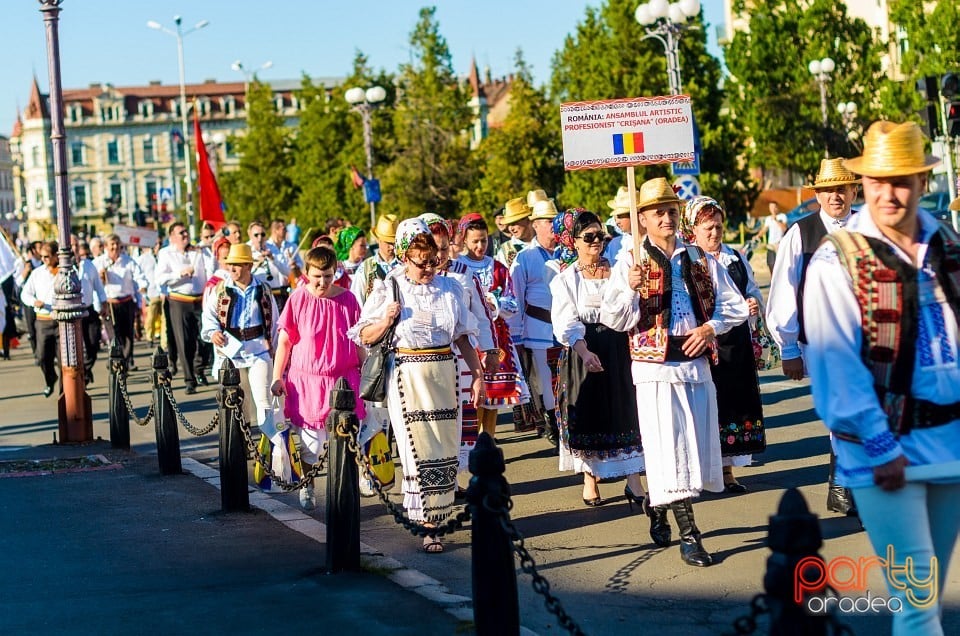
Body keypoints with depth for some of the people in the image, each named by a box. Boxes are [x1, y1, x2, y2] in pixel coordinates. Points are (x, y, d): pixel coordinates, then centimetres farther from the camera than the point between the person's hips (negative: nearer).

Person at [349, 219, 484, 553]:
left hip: (444, 374, 3)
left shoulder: (450, 288, 7)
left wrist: (477, 374, 10)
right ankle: (428, 526, 3)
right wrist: (385, 322, -17)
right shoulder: (388, 289, -1)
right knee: (418, 450, -4)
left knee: (446, 450, 3)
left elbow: (463, 337, 14)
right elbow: (363, 337, 1)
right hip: (408, 376, -3)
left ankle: (439, 510, 19)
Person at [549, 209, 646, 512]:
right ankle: (590, 480, 19)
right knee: (587, 417, 4)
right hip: (583, 351, -2)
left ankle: (633, 483, -3)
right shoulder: (565, 279, 1)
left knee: (626, 413, -3)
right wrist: (584, 350, -26)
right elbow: (566, 322, -10)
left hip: (619, 348, 2)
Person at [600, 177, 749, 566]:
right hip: (655, 366, -4)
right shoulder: (632, 264, -1)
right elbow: (613, 319, -7)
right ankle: (688, 535, -3)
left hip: (696, 363, 4)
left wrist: (710, 327, -4)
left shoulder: (700, 260, 11)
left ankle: (656, 504, 31)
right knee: (669, 447, -7)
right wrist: (630, 289, -24)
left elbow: (735, 305, 13)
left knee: (697, 444, 8)